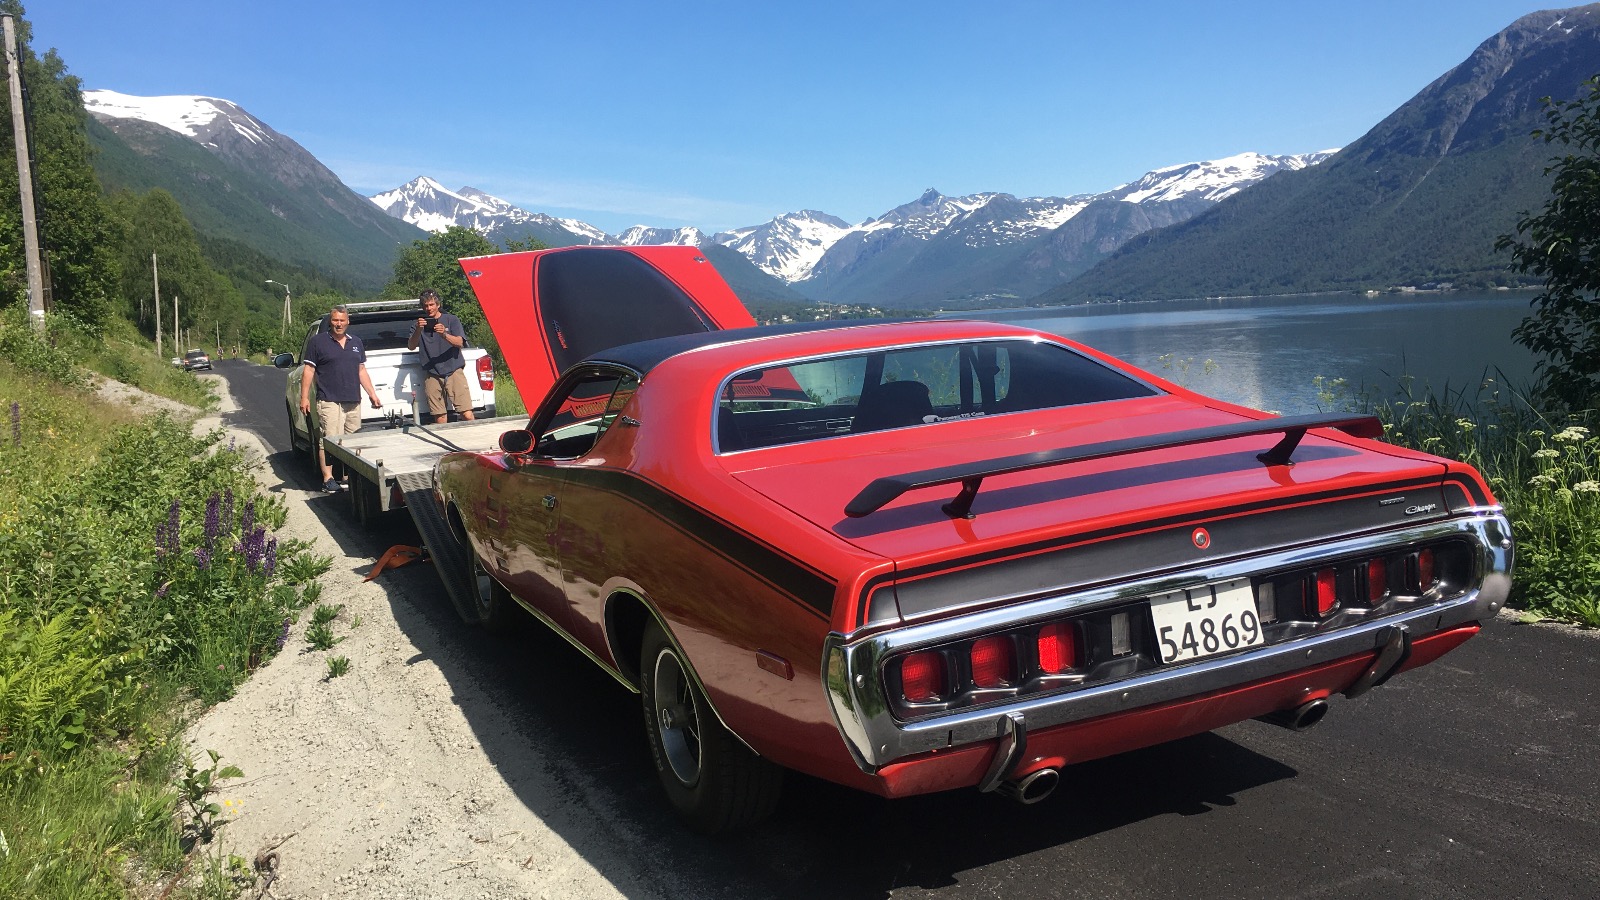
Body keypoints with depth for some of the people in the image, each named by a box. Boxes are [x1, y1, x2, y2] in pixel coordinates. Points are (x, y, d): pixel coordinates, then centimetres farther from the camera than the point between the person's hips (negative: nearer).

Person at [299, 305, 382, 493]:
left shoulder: (356, 342, 18)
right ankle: (328, 479, -10)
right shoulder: (318, 341, 2)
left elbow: (362, 371, 21)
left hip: (354, 402, 5)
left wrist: (373, 394, 15)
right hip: (329, 401, -5)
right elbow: (309, 370, 1)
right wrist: (304, 397, -5)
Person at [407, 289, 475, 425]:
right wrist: (418, 330, -18)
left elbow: (460, 343, -6)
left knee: (467, 414, -12)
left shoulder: (451, 320, 8)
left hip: (454, 371, -2)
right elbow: (411, 346, 0)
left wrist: (444, 334, -25)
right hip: (432, 375, 2)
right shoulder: (420, 323, 14)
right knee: (439, 418, -4)